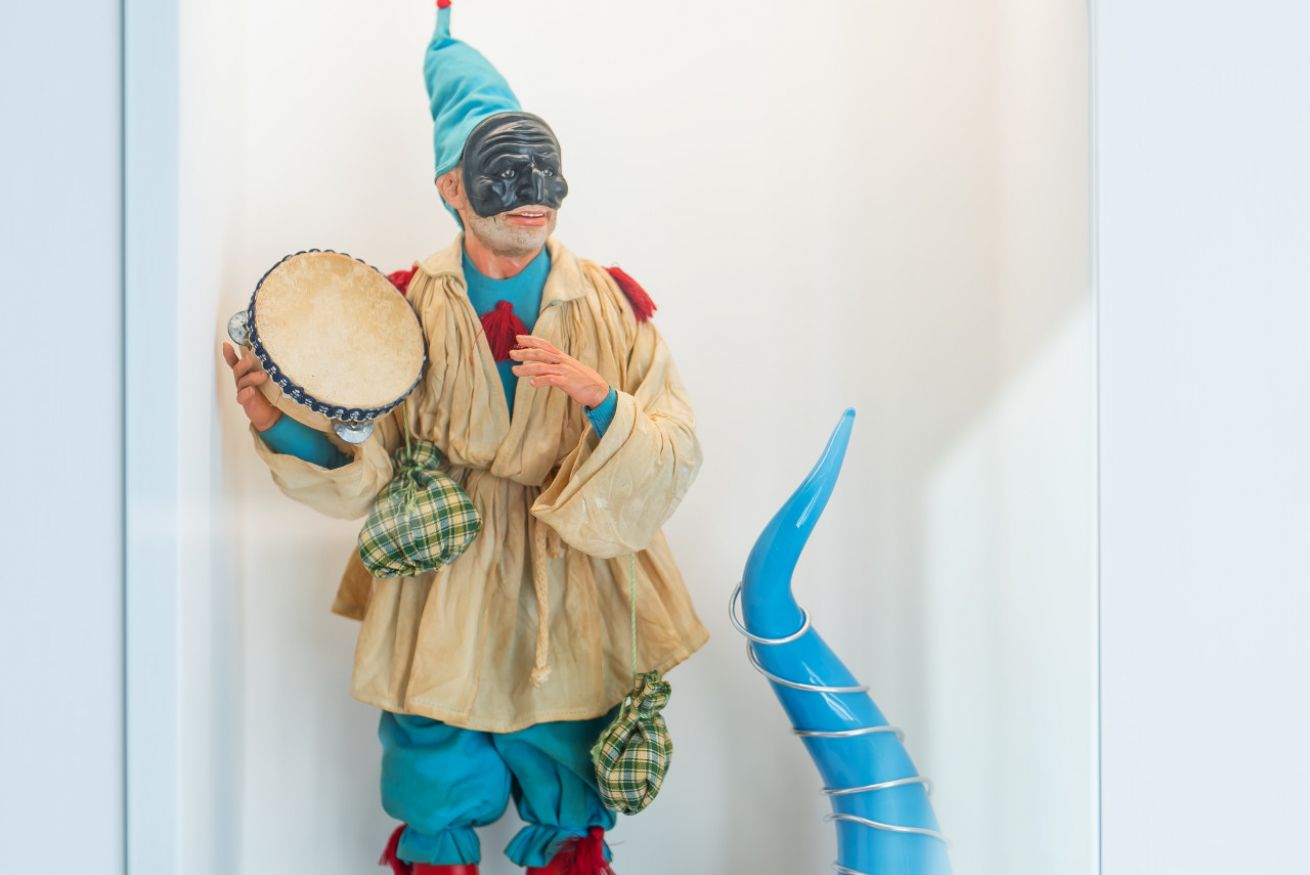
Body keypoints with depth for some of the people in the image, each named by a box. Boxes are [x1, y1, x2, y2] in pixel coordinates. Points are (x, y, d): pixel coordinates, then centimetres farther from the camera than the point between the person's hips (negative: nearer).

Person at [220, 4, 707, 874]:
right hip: (440, 617, 0)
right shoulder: (406, 308, -3)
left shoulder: (612, 304, -3)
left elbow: (674, 461, -6)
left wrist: (601, 402, -23)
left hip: (566, 618, 1)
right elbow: (362, 467, -2)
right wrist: (284, 425, -20)